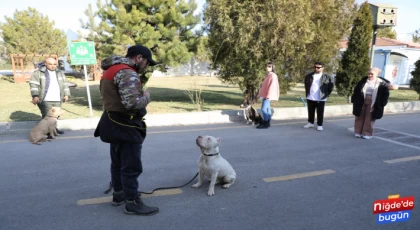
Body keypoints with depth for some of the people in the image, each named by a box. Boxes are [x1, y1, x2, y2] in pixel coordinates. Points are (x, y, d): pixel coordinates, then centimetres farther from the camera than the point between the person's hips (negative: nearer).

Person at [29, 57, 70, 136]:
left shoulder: (60, 73, 16)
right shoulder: (38, 72, 0)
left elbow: (64, 85, 21)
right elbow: (33, 84, -6)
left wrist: (66, 94, 14)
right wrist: (35, 96, -14)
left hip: (57, 100, 5)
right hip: (45, 100, -5)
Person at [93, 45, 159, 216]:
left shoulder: (112, 69, 14)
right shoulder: (127, 73, -20)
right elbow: (131, 103, -31)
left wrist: (140, 95, 9)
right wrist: (146, 98, -12)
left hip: (114, 123, 11)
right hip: (124, 125, -11)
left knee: (118, 162, 21)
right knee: (131, 166, -1)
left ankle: (119, 194, 36)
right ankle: (132, 203, 10)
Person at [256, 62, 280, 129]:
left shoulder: (273, 76, -12)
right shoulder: (268, 75, 16)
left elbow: (272, 86, -19)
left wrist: (268, 95, -22)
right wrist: (261, 94, 19)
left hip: (268, 95, -10)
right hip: (265, 95, 10)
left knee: (263, 108, -14)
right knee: (267, 108, 12)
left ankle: (266, 124, -9)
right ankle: (267, 123, 18)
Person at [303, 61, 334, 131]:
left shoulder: (327, 77, -4)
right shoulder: (309, 76, 4)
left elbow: (331, 86, 3)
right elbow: (306, 85, 19)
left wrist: (327, 94, 1)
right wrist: (307, 93, 14)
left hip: (321, 99, -3)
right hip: (310, 98, 3)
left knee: (320, 113, 3)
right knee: (310, 112, 14)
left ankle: (319, 125, 13)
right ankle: (310, 123, 29)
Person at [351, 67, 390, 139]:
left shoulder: (382, 84, -5)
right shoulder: (363, 81, 4)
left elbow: (385, 94, -4)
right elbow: (356, 91, 8)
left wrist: (381, 104, -11)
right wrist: (354, 100, 2)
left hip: (372, 103, -3)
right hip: (361, 102, 3)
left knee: (369, 119, 1)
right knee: (360, 117, 8)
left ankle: (367, 133, 10)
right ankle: (358, 132, 18)